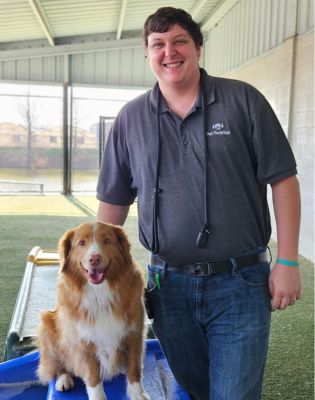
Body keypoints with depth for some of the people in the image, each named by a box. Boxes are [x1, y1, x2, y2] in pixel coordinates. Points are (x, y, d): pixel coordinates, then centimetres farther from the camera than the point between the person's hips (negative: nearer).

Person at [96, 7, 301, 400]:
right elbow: (113, 200, 10)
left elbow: (283, 180, -3)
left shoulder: (243, 100, -3)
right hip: (168, 284, 3)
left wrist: (287, 262, -7)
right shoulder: (131, 118, 4)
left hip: (240, 283, -2)